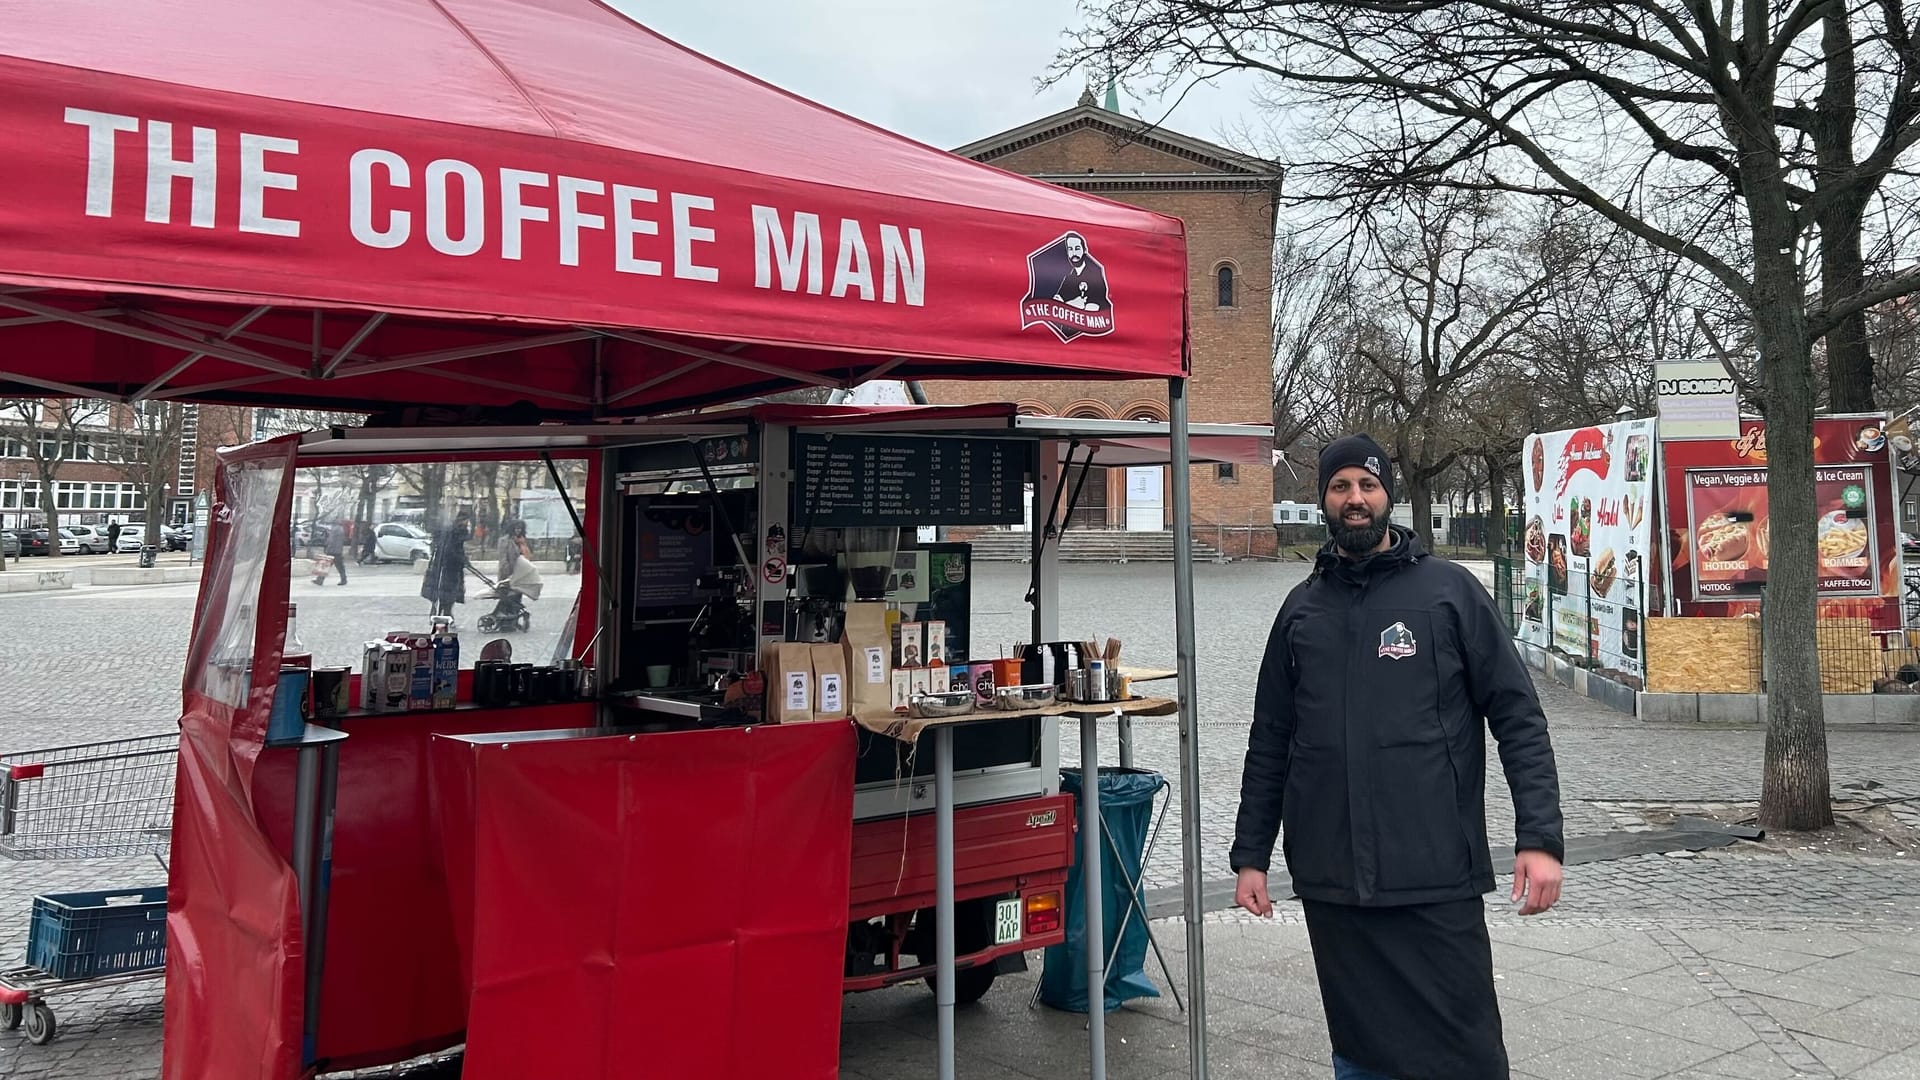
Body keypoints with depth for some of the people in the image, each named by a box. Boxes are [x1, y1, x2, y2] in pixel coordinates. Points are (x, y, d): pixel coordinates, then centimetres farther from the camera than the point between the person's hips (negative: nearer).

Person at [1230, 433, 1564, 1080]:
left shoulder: (1448, 591, 1)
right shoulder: (1302, 608, 10)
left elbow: (1518, 718, -1)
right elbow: (1270, 742, 13)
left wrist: (1539, 839, -10)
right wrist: (1250, 855, 10)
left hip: (1437, 883, -3)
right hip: (1330, 886, 3)